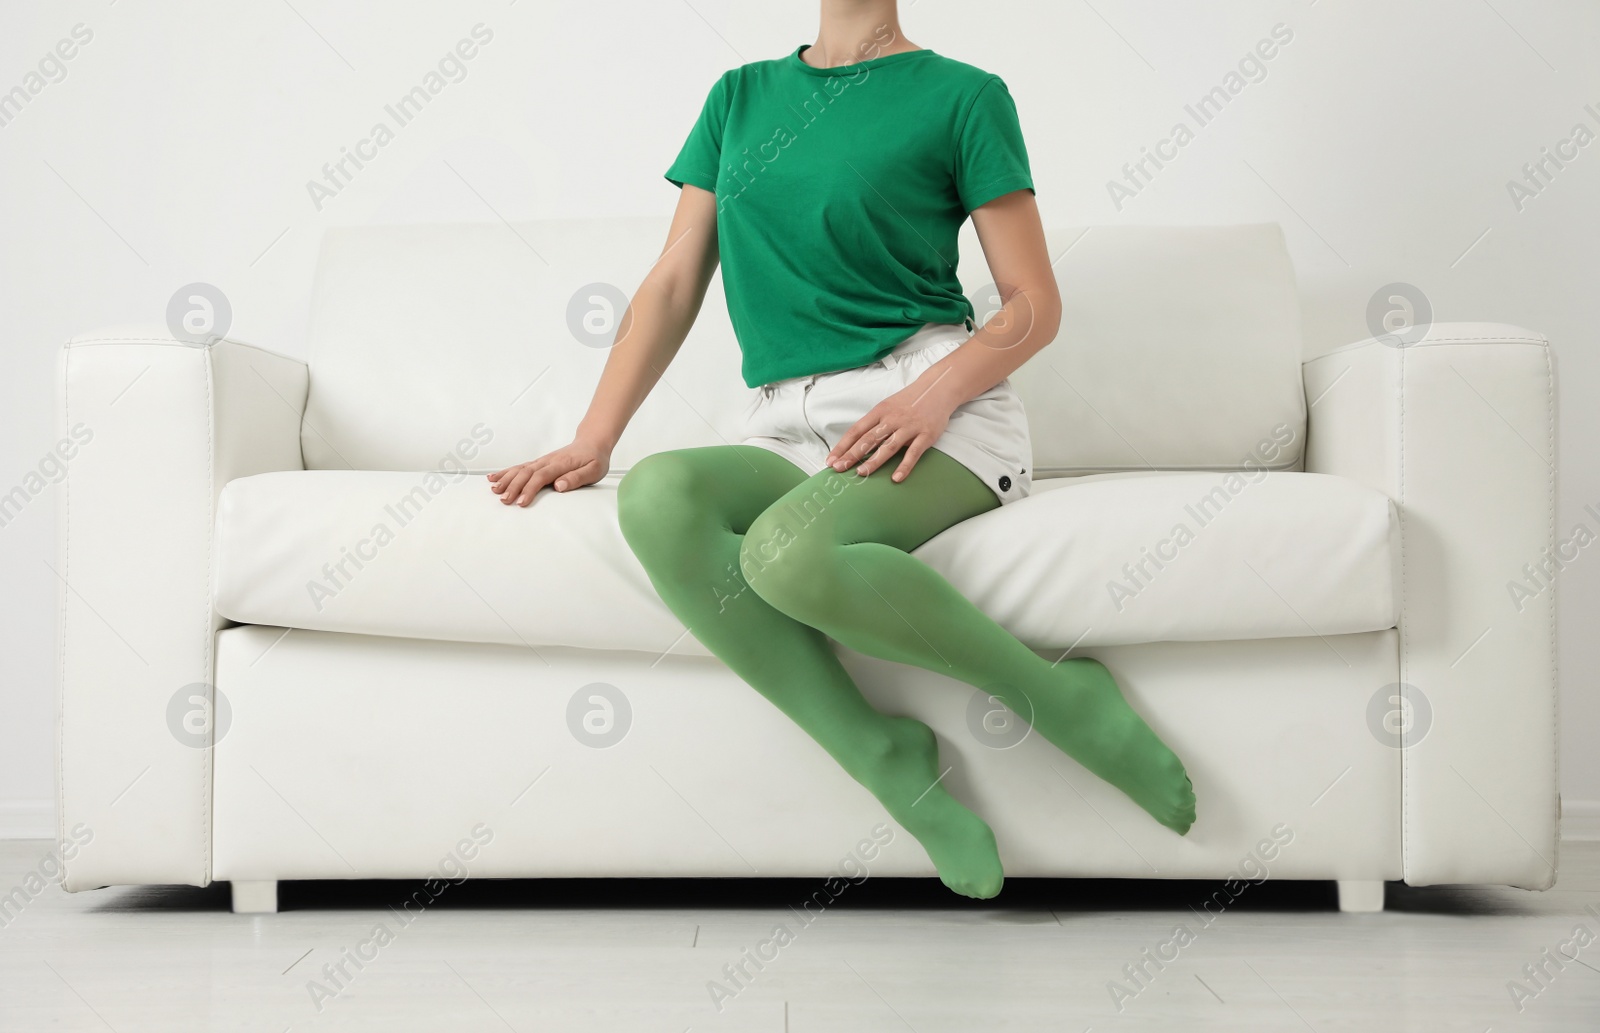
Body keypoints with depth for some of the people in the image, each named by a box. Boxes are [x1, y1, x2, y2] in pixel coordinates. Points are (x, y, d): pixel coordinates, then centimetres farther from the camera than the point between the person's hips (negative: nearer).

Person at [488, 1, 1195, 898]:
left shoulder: (962, 94, 5)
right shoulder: (741, 97, 19)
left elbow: (1036, 306, 2)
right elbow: (674, 285, 15)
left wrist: (936, 389, -18)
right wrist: (593, 441, 3)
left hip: (931, 401, -4)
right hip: (789, 430, 4)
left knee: (787, 549, -36)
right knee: (657, 494, -30)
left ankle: (1062, 697, -17)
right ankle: (884, 756, -22)